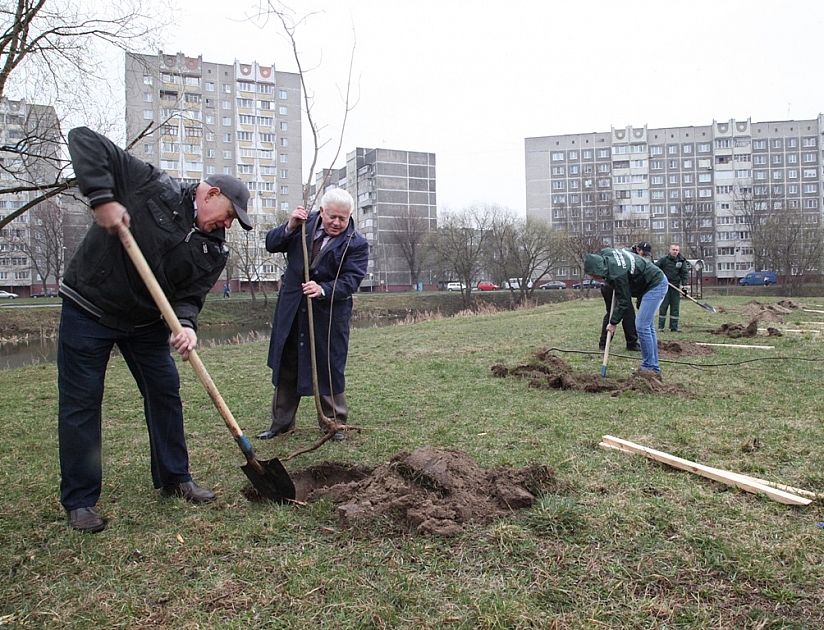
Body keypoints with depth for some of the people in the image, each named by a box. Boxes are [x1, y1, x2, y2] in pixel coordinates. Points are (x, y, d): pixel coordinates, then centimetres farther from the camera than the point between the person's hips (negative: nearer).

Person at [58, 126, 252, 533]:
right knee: (80, 404, 0)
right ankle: (80, 501, 12)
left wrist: (186, 324, -31)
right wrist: (102, 197, -31)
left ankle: (174, 479, 24)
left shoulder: (214, 250, -4)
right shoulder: (151, 187, -16)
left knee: (165, 393, 8)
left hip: (146, 321, 5)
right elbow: (84, 140, -17)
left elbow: (191, 295, -9)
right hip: (88, 310, -5)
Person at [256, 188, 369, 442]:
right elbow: (271, 244, 3)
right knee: (286, 365, 13)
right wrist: (290, 226, -15)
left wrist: (323, 290, -35)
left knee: (329, 369, 2)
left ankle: (334, 423, 18)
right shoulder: (305, 224, 1)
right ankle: (281, 422, 27)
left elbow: (350, 281, -18)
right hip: (291, 311, 4)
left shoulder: (357, 244, -9)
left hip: (329, 315, -4)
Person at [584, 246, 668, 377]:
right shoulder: (605, 253, -6)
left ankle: (649, 368, -6)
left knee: (642, 326, -13)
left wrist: (613, 322, -12)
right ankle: (654, 369, 15)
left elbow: (624, 302, -22)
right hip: (656, 281, 11)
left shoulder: (617, 275, -31)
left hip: (655, 285, -11)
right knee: (648, 326, 11)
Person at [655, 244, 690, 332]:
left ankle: (674, 327, 9)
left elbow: (685, 273, 3)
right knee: (663, 306, -2)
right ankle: (660, 327, 3)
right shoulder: (663, 259, -2)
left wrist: (684, 285, -6)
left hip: (676, 286, 2)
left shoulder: (682, 261, 4)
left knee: (675, 307, 4)